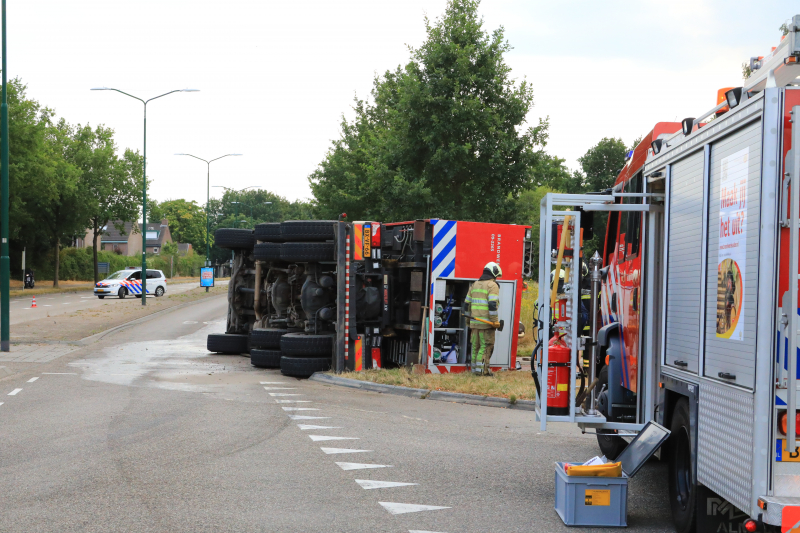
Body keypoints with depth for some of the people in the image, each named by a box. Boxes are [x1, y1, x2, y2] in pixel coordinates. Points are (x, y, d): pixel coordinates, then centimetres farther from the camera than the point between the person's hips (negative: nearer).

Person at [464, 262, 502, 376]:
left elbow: (467, 304, 20)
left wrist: (468, 323, 25)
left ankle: (474, 367, 17)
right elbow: (493, 305, -17)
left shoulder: (474, 285, 17)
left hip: (474, 322, 7)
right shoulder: (492, 286, -6)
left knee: (475, 346, 13)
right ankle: (482, 368, -8)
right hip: (486, 323, -7)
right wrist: (495, 321, -14)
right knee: (486, 346, -3)